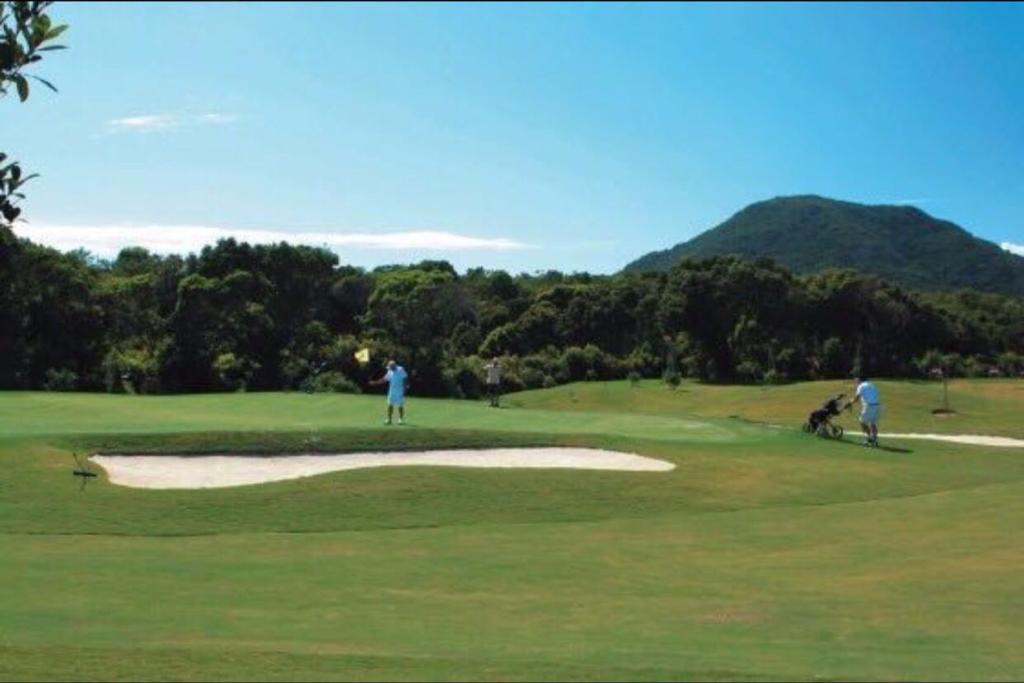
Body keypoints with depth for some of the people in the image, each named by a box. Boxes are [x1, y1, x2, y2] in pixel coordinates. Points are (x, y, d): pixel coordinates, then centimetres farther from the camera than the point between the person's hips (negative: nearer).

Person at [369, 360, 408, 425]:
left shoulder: (401, 370, -9)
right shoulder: (390, 372, 8)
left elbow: (405, 379, -9)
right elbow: (384, 379, 12)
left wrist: (404, 389, -14)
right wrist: (375, 383, 6)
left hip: (400, 392, -6)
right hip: (392, 392, 6)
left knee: (400, 406, -1)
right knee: (390, 405, 4)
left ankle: (401, 419, 9)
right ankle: (389, 419, 10)